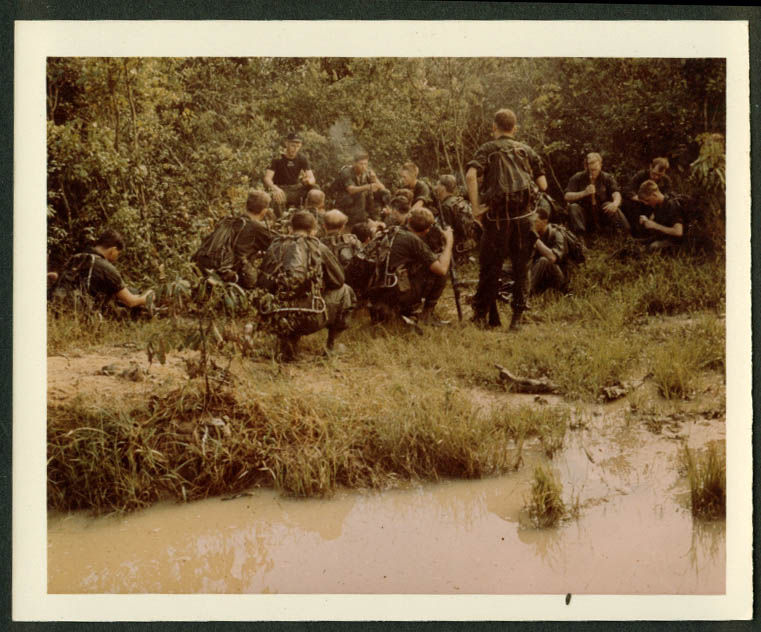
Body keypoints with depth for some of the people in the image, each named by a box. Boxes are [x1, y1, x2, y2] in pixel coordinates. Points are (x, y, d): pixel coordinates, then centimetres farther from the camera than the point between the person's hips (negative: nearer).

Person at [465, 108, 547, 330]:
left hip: (497, 216, -2)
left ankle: (481, 314, 10)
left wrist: (476, 207, -11)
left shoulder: (487, 149, 4)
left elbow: (471, 175, -15)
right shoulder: (526, 150, 13)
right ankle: (517, 317, 9)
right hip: (523, 216, 2)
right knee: (520, 266, 8)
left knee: (490, 266, 6)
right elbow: (543, 185, 8)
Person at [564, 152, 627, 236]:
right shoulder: (577, 178, 2)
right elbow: (567, 197, -8)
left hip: (603, 213, 0)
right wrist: (584, 193, -25)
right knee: (573, 207, -29)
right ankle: (579, 233, -41)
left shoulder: (608, 178, 3)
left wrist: (615, 203, -38)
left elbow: (616, 194, -13)